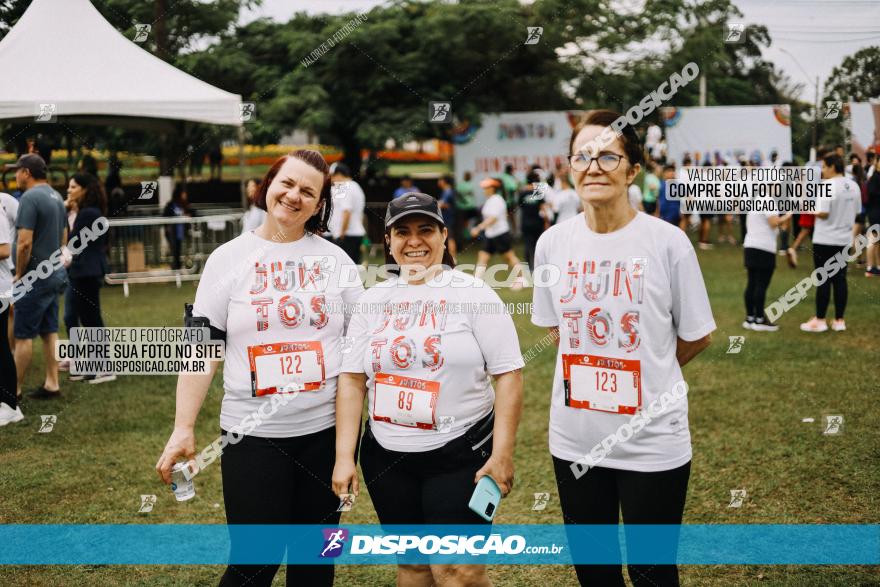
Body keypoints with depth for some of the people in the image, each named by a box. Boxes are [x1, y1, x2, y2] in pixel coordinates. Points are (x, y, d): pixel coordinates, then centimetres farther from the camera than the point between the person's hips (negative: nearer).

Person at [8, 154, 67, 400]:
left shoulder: (30, 198, -16)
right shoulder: (57, 197, 11)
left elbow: (24, 242, -22)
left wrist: (19, 274, -10)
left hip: (36, 277, -9)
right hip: (55, 273, 9)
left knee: (23, 336, -2)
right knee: (49, 332, 12)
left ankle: (14, 390, 3)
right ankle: (52, 384, 15)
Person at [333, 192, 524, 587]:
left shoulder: (473, 294, -5)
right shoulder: (373, 300, 6)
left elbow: (508, 375, -8)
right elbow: (352, 379, 5)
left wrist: (502, 454, -13)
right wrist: (344, 456, 0)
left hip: (460, 455, -4)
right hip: (386, 458, 4)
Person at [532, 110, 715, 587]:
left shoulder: (667, 242, -12)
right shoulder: (553, 242, -2)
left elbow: (696, 336, -1)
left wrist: (647, 372, 9)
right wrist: (595, 369, 7)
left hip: (652, 442, -3)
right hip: (574, 439, 4)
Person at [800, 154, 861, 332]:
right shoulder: (853, 186, 6)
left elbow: (823, 213, -21)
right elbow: (856, 211, 13)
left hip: (825, 240, -6)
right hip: (844, 239, 6)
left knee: (823, 280, 0)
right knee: (840, 279, 10)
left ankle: (820, 320, 5)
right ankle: (839, 320, 13)